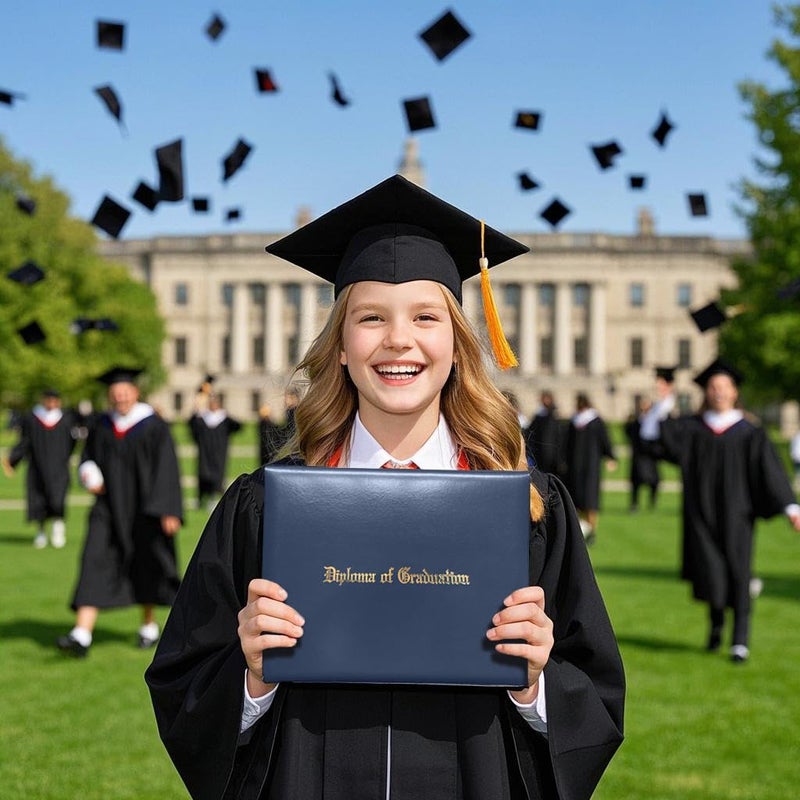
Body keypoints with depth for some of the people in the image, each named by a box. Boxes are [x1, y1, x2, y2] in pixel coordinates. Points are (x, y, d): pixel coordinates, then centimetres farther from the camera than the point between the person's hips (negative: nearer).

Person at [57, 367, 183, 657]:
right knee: (95, 563, -10)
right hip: (109, 508, 3)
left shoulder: (154, 426, -7)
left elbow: (167, 469, -11)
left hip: (144, 510, -3)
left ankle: (149, 625, 32)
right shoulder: (101, 426, 5)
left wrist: (169, 510, -18)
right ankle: (81, 635, -18)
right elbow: (87, 459, 16)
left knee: (145, 567, 10)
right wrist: (89, 475, -7)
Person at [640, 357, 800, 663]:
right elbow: (649, 433, 4)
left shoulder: (750, 432, 3)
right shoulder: (690, 428, 8)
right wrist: (664, 402, -7)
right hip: (701, 513, 1)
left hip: (735, 514, -1)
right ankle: (716, 621, 23)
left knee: (737, 573, -3)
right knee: (710, 571, -6)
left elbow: (770, 471, -1)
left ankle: (740, 640, 4)